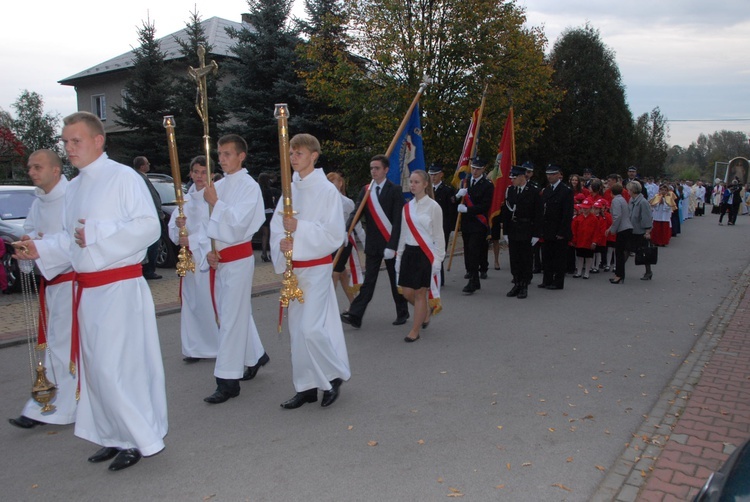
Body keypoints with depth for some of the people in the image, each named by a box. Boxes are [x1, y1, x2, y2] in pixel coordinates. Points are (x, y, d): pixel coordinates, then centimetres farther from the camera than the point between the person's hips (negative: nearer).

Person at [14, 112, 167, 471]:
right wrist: (39, 249, 6)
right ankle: (116, 437, 30)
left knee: (114, 368, -8)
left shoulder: (123, 177, -10)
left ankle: (143, 439, 9)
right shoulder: (74, 188, 16)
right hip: (87, 289, 9)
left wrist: (96, 233, -21)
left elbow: (149, 226, -19)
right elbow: (69, 239, 22)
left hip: (120, 287, -9)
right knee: (95, 368, 14)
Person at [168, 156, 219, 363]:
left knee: (212, 303, -7)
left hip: (210, 258, -5)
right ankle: (194, 349, 17)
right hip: (189, 258, 6)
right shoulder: (185, 199, 14)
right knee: (191, 303, 7)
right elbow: (173, 233, 11)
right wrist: (178, 226, -10)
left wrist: (192, 240, -15)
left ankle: (220, 346, 4)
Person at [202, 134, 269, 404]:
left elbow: (239, 222, -19)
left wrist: (215, 202, -15)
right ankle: (255, 356, 36)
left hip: (238, 258, -8)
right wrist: (209, 249, -1)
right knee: (238, 312, 17)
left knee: (232, 318, -6)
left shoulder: (249, 186, -8)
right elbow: (209, 223, 13)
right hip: (219, 258, 8)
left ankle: (228, 380, -1)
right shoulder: (218, 186, 12)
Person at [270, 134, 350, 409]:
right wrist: (281, 243, -14)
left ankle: (334, 375, 14)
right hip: (293, 267, 6)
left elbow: (335, 233, -13)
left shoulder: (327, 190, -8)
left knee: (311, 328, -11)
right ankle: (307, 387, 22)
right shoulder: (290, 189, 10)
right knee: (297, 329, 10)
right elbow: (276, 225, 8)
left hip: (317, 266, -6)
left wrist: (299, 229, -23)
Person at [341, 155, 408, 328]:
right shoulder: (365, 190, 6)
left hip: (391, 243, -3)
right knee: (368, 281, 2)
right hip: (372, 244, 3)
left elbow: (398, 221, -12)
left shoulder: (395, 190, -7)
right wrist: (345, 230, -19)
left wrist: (392, 246, -18)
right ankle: (355, 315, -1)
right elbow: (356, 213, -1)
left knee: (396, 280, 10)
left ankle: (402, 313, 26)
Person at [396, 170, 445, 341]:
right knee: (407, 292, 8)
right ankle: (427, 309, 38)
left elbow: (438, 235, -7)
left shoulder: (433, 206, -8)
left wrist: (437, 259, -10)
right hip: (409, 252, 6)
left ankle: (415, 331, 13)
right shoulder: (407, 207, 8)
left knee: (420, 293, 1)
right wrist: (399, 256, 14)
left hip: (425, 253, -6)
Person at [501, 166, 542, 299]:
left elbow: (538, 215, -6)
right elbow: (506, 211, 7)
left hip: (527, 232, -4)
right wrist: (506, 231, 4)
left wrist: (536, 234, -9)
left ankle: (524, 286, 12)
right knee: (514, 259, 8)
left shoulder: (534, 192, -6)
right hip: (513, 231, 4)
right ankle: (517, 284, 19)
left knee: (526, 259, 4)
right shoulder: (510, 190, 5)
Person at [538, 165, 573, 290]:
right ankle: (547, 281, 21)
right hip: (547, 231, 7)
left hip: (559, 233, -7)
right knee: (546, 257, 11)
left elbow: (568, 214, -13)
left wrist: (562, 232, -16)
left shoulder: (566, 191, -9)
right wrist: (542, 228, 8)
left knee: (559, 258, 2)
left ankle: (558, 282, 11)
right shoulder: (546, 190, 13)